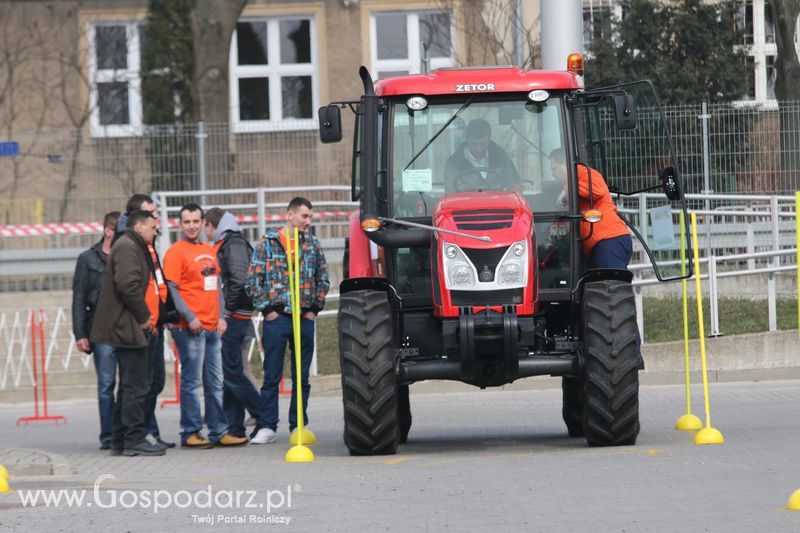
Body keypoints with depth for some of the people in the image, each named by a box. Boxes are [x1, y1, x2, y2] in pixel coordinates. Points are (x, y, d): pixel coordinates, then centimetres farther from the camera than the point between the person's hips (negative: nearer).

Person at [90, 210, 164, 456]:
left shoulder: (133, 247, 21)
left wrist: (144, 316, 14)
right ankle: (135, 439, -8)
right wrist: (144, 316, -15)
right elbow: (128, 285, -24)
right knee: (136, 385, -9)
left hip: (123, 327, 11)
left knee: (129, 385, 14)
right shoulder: (128, 247, -13)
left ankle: (120, 440, 17)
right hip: (127, 326, -11)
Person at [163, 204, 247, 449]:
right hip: (190, 328, -7)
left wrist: (221, 316, 12)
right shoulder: (176, 252, -6)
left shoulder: (208, 251, 17)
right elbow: (171, 289, -11)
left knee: (215, 383, 10)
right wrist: (189, 318, -17)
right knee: (192, 381, -6)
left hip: (212, 327, 7)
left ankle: (218, 432, 15)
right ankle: (190, 433, -2)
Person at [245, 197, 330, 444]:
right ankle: (267, 426, 3)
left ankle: (298, 426, 14)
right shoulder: (267, 243, -1)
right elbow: (253, 281, -2)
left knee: (302, 377, 7)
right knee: (271, 376, -2)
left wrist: (315, 308, 6)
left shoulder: (312, 244, 8)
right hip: (277, 319, -3)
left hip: (305, 319, 3)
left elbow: (323, 279, 15)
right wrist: (267, 309, -6)